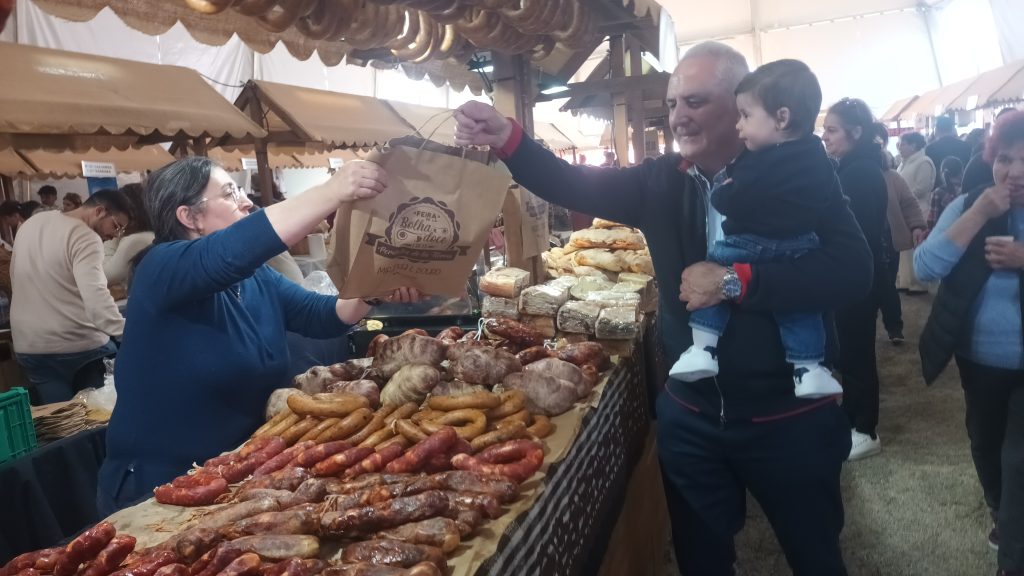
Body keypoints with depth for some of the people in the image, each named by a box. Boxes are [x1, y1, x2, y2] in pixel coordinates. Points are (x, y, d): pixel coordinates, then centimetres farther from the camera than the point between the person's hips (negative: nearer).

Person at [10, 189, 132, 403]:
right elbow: (95, 299, -32)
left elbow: (17, 278, 22)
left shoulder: (31, 223, 10)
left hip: (28, 346, 8)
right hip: (78, 346, -7)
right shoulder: (85, 238, -17)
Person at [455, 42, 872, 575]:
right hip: (690, 415, 4)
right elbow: (576, 187, -8)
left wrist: (737, 280, -28)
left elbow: (853, 271, -21)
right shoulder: (661, 182, 0)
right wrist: (505, 139, -23)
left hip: (788, 418, -3)